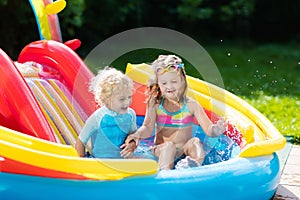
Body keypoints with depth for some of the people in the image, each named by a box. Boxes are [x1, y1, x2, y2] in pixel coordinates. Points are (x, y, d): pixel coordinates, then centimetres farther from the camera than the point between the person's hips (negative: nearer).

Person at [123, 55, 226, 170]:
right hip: (161, 149, -1)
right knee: (169, 145, -32)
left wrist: (216, 130, -30)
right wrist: (138, 134, -30)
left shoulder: (191, 105, -1)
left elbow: (208, 129, -6)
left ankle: (195, 163, -56)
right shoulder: (155, 104, 1)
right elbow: (148, 128, -6)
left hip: (185, 149, 1)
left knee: (195, 141, -28)